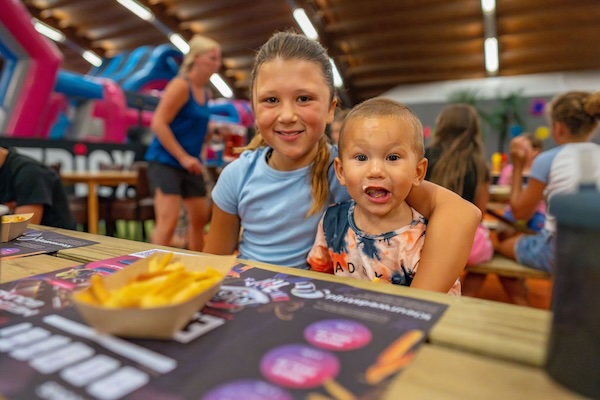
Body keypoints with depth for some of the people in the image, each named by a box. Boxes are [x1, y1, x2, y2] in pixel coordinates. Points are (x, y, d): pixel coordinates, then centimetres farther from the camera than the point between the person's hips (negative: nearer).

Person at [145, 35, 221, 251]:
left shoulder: (205, 92, 12)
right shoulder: (181, 85, -12)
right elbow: (158, 123, -19)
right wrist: (183, 157, -21)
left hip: (189, 164, 9)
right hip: (165, 160, -8)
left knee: (200, 218, 14)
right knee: (168, 220, -16)